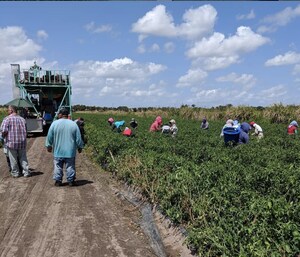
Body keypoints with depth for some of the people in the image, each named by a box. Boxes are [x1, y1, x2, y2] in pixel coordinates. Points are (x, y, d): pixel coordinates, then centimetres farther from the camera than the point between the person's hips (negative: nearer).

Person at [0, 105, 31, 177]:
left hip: (11, 142, -4)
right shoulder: (22, 119, 6)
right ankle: (26, 172, 15)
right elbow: (25, 131, 11)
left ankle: (15, 173, 19)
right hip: (22, 142, 4)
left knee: (13, 159, 10)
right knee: (23, 158, 14)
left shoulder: (7, 119, -10)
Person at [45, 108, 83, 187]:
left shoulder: (54, 123, -3)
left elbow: (49, 137, 3)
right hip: (70, 151, 0)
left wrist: (49, 146, 16)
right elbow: (78, 138, 1)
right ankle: (71, 181, 13)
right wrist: (80, 147, 12)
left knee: (58, 166, 9)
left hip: (58, 151, 0)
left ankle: (58, 181, 14)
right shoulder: (73, 124, -2)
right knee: (70, 166, 7)